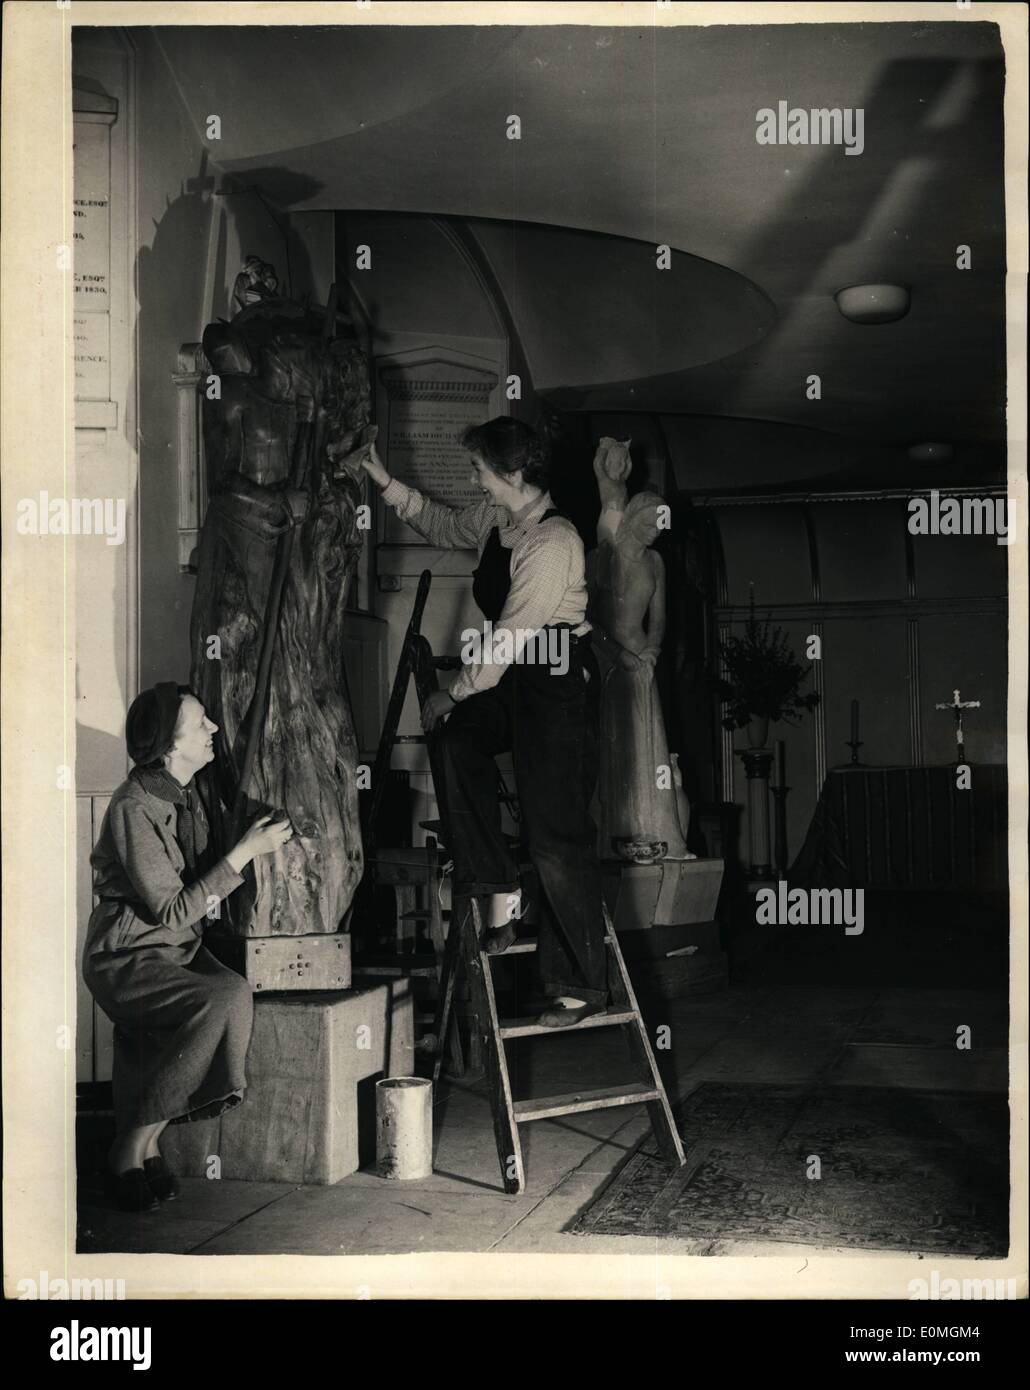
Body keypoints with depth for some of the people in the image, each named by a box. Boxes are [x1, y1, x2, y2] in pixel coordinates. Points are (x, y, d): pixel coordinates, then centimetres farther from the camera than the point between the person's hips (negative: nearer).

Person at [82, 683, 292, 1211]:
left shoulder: (185, 795, 9)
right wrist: (246, 851, -20)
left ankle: (142, 1142, -11)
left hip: (178, 950, 8)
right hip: (128, 959, -8)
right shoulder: (134, 808, -19)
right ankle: (133, 1149, -17)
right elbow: (171, 910, -21)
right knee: (226, 998, -29)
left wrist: (253, 842, 6)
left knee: (232, 992, -21)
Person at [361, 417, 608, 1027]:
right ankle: (499, 889, -6)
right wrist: (387, 483, 16)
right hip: (514, 674, 9)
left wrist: (454, 693, -14)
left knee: (557, 834, -7)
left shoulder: (552, 542, -23)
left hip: (559, 683, -9)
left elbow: (510, 638, -23)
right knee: (459, 738, -18)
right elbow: (443, 524, 26)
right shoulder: (496, 519, 5)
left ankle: (582, 984, 4)